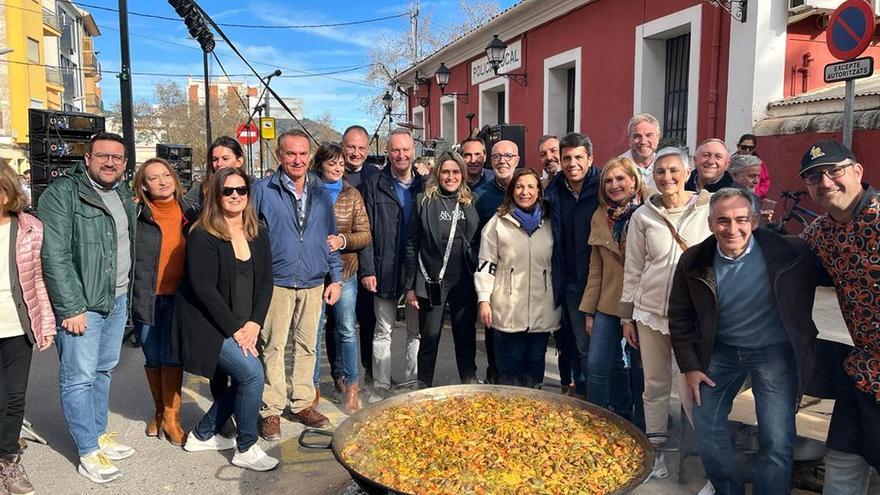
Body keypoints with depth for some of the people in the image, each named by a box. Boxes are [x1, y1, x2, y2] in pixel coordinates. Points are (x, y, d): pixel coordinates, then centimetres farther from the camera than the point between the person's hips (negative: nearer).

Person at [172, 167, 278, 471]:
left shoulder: (258, 234, 5)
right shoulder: (202, 236, -14)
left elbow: (265, 281, 4)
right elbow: (204, 289, -18)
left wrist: (254, 323, -7)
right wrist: (235, 329, -17)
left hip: (244, 327, 7)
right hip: (208, 326, -7)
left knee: (241, 383, 8)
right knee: (252, 373, -17)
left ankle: (202, 435, 32)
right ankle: (246, 449, 1)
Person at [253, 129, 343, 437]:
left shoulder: (320, 192, 9)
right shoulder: (263, 190, -2)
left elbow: (331, 236, 13)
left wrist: (336, 278, 9)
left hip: (314, 284, 4)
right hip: (276, 283, -3)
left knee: (307, 345, 11)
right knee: (274, 347, 1)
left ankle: (302, 403, 24)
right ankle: (271, 410, 12)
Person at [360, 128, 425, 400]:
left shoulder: (424, 185, 7)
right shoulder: (375, 184, 1)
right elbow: (366, 231, -2)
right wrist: (368, 269, -9)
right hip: (385, 271, -2)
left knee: (416, 331, 10)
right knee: (383, 331, 7)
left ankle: (412, 385, 23)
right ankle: (381, 387, 17)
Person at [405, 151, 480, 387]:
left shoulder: (470, 203, 7)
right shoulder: (425, 201, -1)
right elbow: (412, 244, -1)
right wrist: (411, 285, -4)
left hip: (464, 281, 2)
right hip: (432, 281, -2)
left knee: (466, 337, 11)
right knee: (429, 339, 7)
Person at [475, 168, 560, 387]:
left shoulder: (548, 225, 9)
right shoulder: (498, 223, 0)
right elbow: (486, 265, -1)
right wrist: (484, 300, -7)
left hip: (542, 311, 3)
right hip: (508, 311, -3)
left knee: (535, 365, 11)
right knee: (510, 367, 3)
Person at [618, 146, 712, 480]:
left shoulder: (709, 209, -2)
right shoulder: (643, 216, 2)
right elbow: (633, 268, 7)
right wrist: (627, 316, 7)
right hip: (650, 311, 2)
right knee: (655, 385, 10)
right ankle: (655, 450, 25)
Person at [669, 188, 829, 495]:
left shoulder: (792, 253, -19)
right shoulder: (693, 262, -10)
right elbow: (680, 317, 1)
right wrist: (690, 366, -2)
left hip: (775, 352, -2)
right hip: (720, 351, 3)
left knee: (777, 442, -4)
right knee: (706, 425, 9)